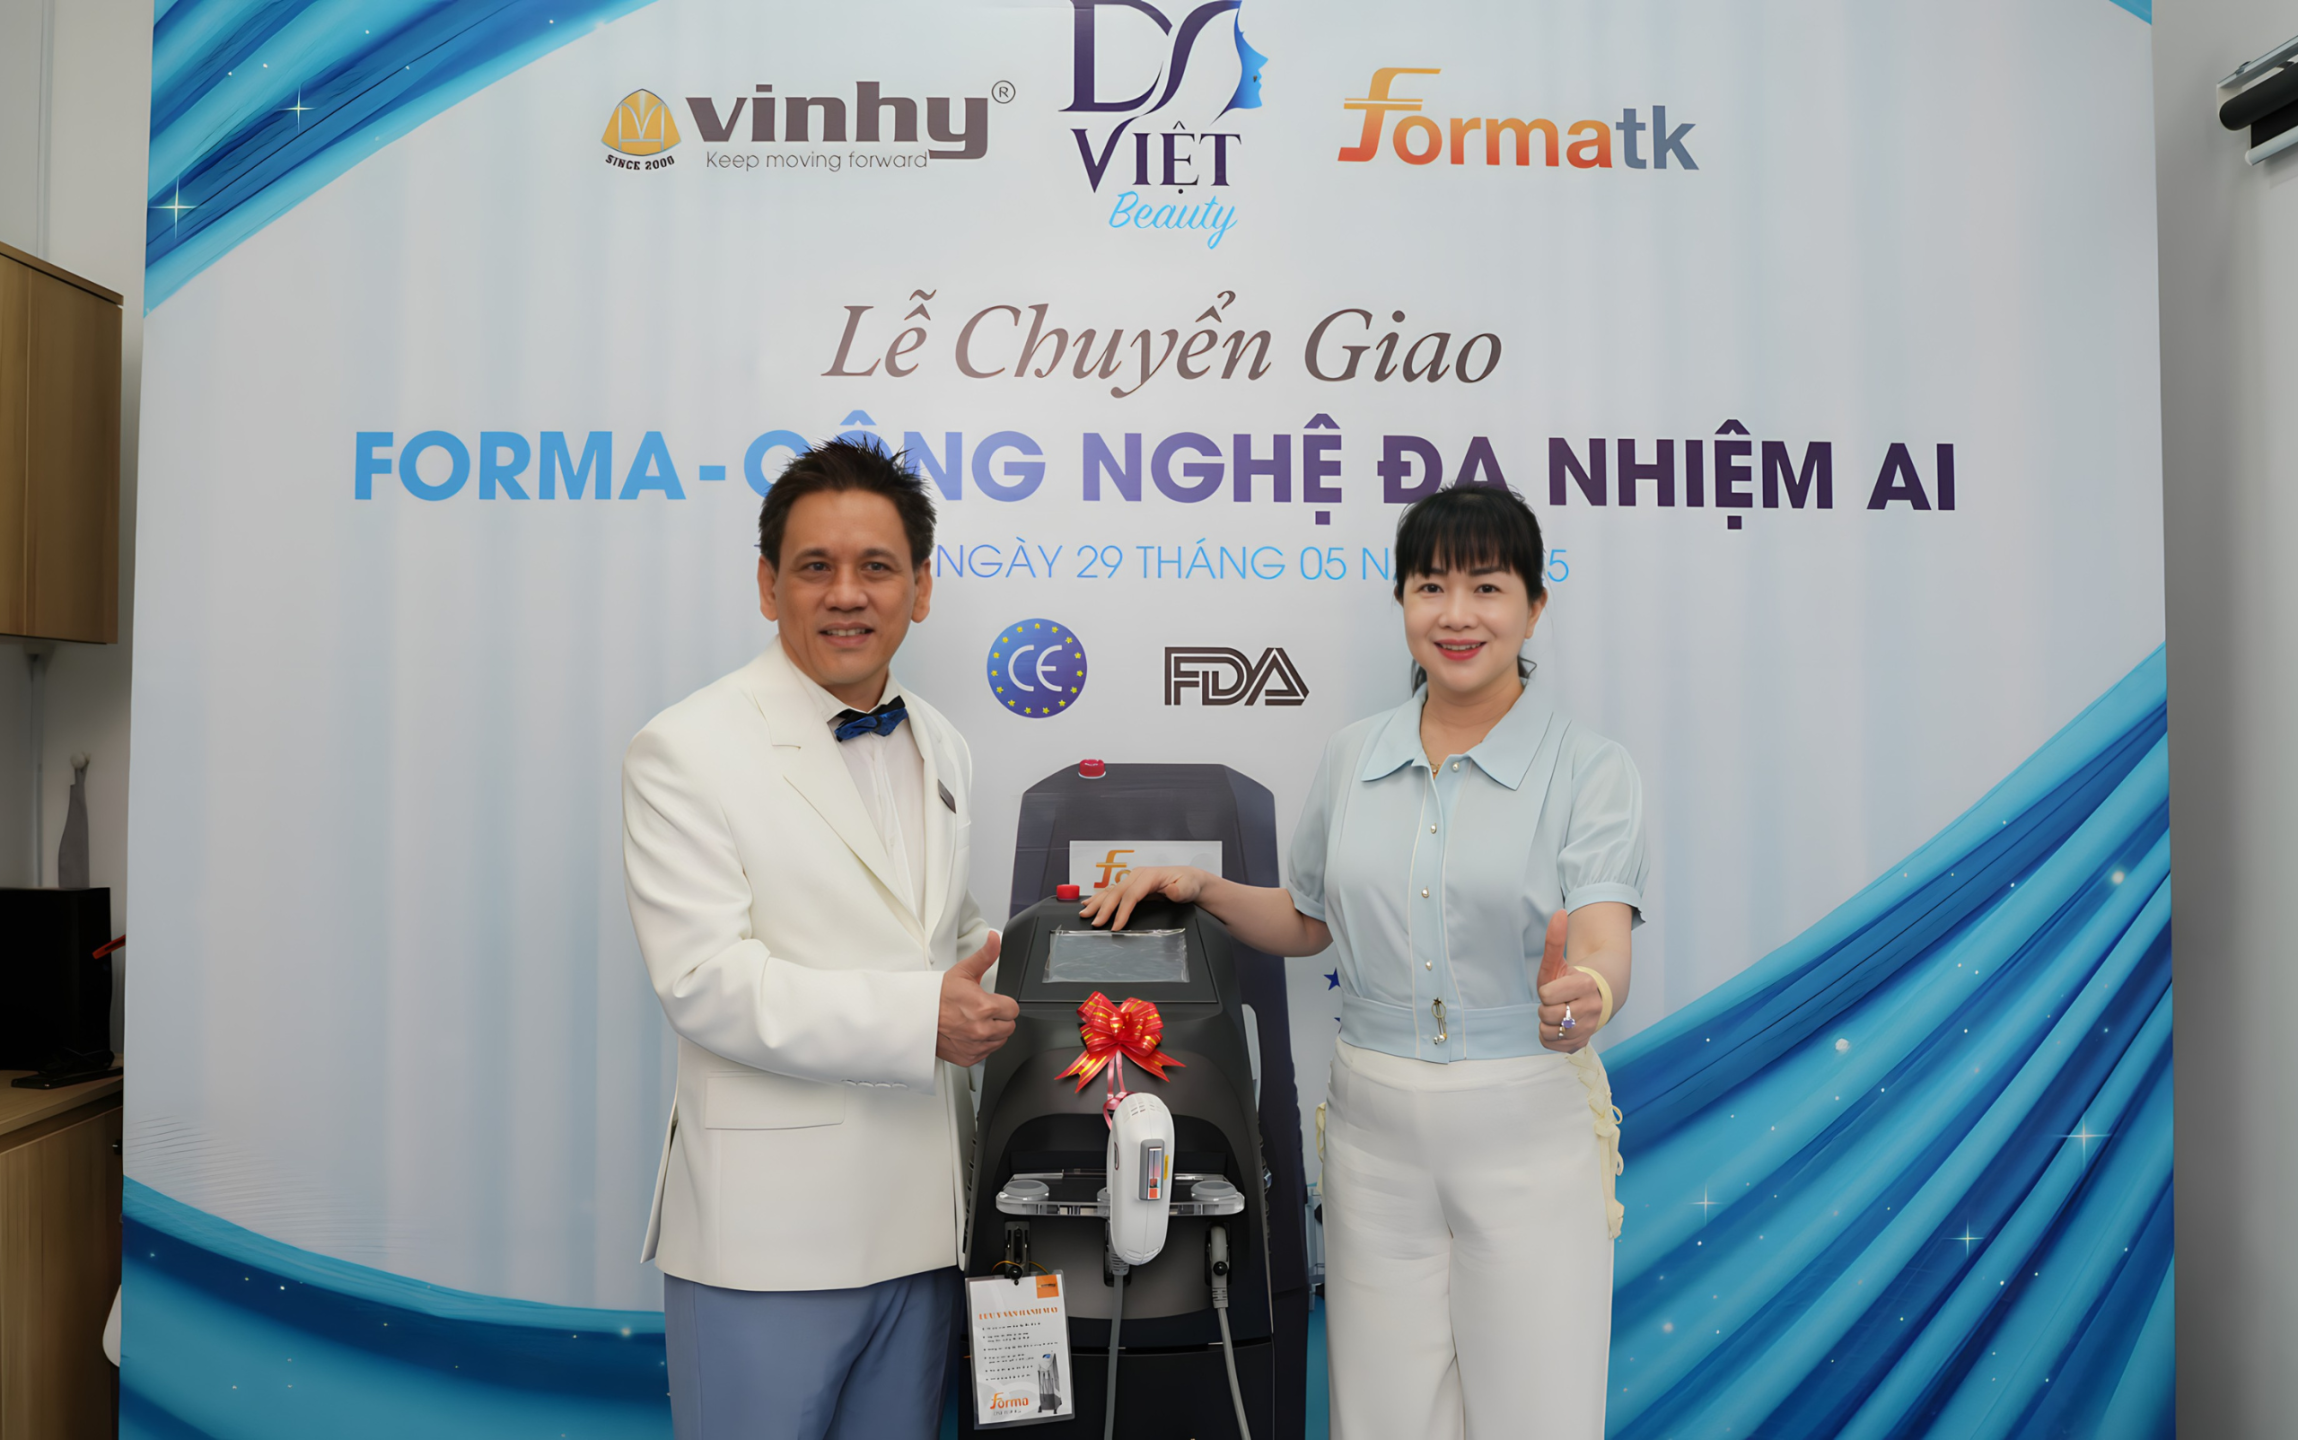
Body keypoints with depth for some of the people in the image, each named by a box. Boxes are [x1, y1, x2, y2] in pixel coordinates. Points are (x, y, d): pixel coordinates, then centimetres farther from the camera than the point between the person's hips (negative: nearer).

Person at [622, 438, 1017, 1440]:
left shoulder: (940, 750, 11)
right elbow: (705, 981, -18)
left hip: (921, 1221, 6)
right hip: (768, 1232, -6)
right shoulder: (687, 753, -10)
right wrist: (920, 1018, -25)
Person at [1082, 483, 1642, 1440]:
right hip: (1374, 1128, 3)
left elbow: (1604, 946, -19)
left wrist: (1586, 992, -41)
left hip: (1529, 1128, -3)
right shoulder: (1352, 758, 6)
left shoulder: (1589, 768, -5)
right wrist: (1203, 888, 2)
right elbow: (1309, 922, 18)